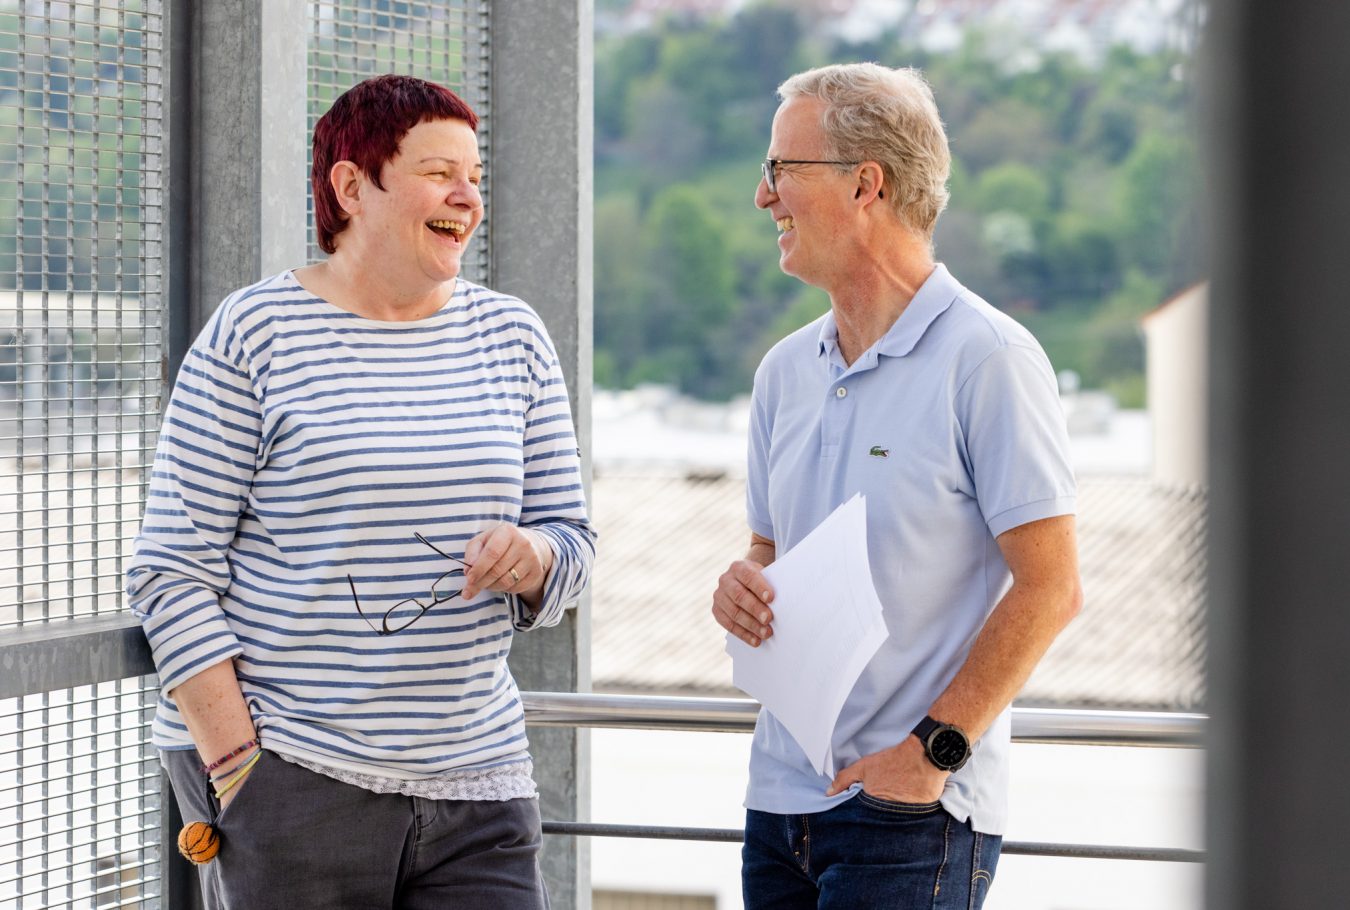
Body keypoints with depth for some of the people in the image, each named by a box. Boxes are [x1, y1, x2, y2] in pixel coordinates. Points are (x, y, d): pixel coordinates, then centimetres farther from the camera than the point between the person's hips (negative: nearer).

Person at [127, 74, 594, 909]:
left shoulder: (514, 337, 12)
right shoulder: (255, 336, -2)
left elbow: (574, 540, 15)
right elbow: (171, 573, -5)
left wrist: (535, 557, -9)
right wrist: (237, 768, -11)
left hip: (475, 788, 4)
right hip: (287, 783, -4)